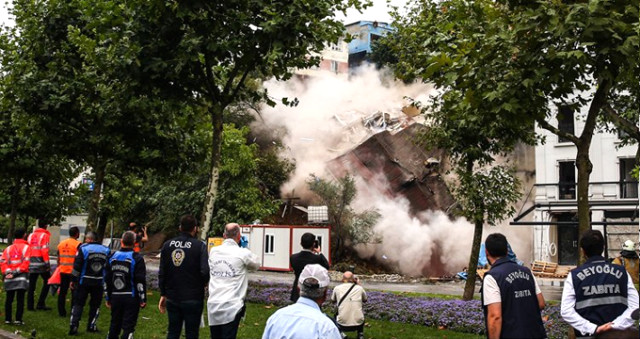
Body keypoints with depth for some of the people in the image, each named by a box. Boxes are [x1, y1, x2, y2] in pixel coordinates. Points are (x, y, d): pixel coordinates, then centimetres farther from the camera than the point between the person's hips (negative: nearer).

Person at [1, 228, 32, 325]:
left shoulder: (8, 248, 13)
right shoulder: (26, 247, -1)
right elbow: (26, 262, -12)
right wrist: (17, 272, -11)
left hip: (9, 278, 4)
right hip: (21, 277, -4)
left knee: (9, 299, 11)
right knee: (20, 299, -2)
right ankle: (18, 319, -5)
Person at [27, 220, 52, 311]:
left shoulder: (31, 235, 12)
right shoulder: (45, 235, -5)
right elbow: (44, 250, -13)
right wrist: (47, 263, -9)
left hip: (31, 263, 6)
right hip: (41, 262, -6)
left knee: (31, 284, 10)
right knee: (47, 282, 6)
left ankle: (30, 305, 10)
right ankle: (40, 304, 0)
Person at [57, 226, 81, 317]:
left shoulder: (61, 244, 10)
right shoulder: (77, 245, -10)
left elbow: (58, 259, 15)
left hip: (63, 272, 5)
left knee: (62, 292, 11)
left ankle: (61, 312, 13)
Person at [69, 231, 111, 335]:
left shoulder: (83, 248, -8)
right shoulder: (106, 250, 4)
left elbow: (77, 266, -9)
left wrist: (73, 280, -1)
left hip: (84, 282, -2)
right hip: (99, 283, 3)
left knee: (78, 304, 6)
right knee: (95, 305, 15)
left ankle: (73, 326, 0)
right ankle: (92, 326, 18)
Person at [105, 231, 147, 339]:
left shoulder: (112, 257, 6)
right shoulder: (137, 258, -9)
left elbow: (107, 280, 11)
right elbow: (141, 281, -12)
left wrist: (108, 298, 18)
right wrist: (143, 299, -6)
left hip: (115, 297, 5)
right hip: (131, 297, -5)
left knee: (114, 325, 17)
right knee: (128, 326, -2)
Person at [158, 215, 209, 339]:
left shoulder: (167, 245, 4)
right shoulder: (200, 246, -11)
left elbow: (162, 273, 5)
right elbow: (205, 271, -20)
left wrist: (163, 294, 14)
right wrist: (204, 283, 1)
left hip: (172, 299, 4)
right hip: (193, 299, -4)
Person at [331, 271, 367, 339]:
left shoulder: (337, 288, 1)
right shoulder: (359, 288, 1)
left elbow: (333, 300, 20)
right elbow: (365, 300, 21)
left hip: (342, 325, 0)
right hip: (358, 324, 0)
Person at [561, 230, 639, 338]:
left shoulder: (574, 276, -5)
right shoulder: (621, 272, 1)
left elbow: (566, 311, -13)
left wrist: (593, 328, -14)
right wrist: (615, 325, -12)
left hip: (587, 334, -2)